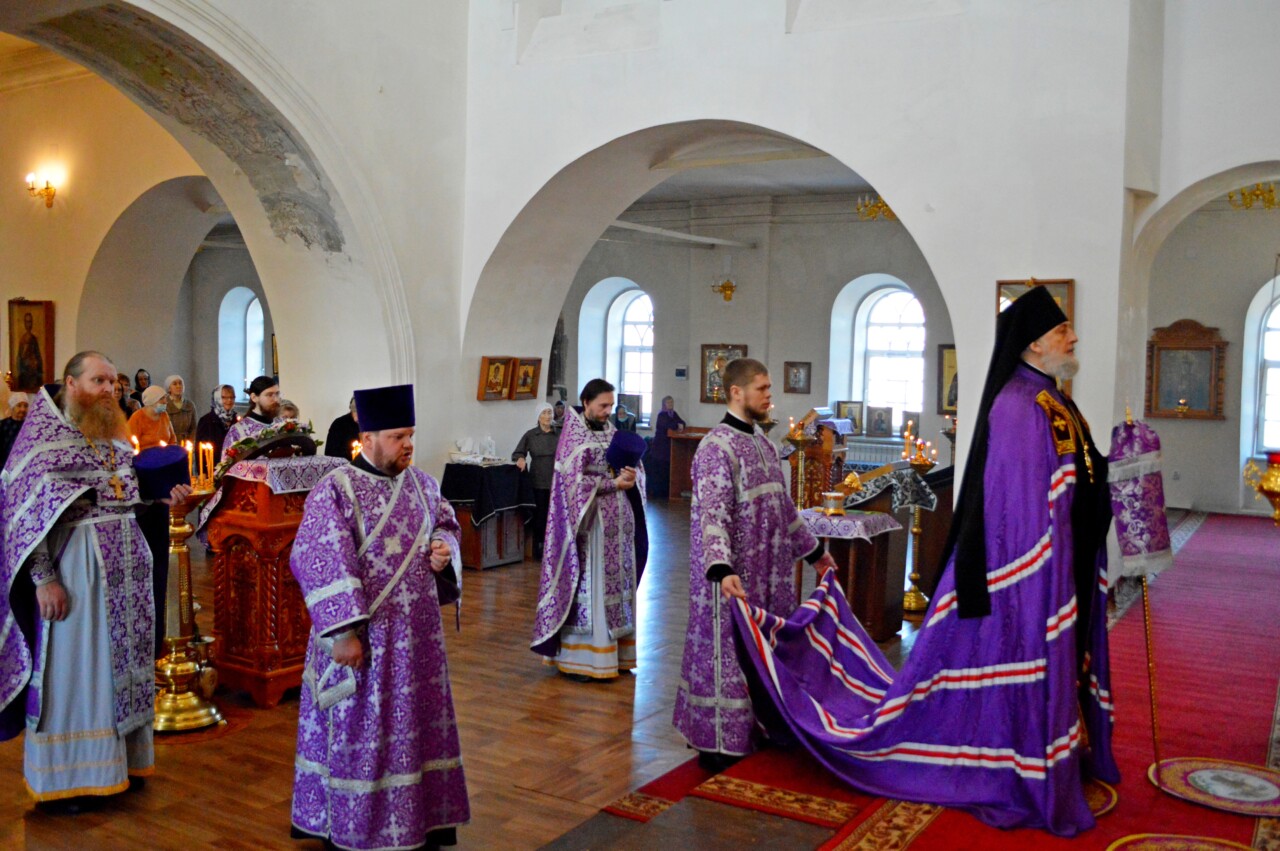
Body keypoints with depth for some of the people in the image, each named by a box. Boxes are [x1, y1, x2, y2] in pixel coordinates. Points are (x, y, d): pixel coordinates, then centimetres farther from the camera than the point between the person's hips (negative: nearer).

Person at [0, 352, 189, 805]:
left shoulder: (116, 437, 13)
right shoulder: (45, 437, -7)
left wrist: (165, 498, 3)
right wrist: (43, 578, -18)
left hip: (126, 567, 6)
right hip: (77, 567, -6)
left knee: (121, 663, 11)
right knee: (74, 669, 1)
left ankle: (120, 760, 23)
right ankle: (66, 776, 13)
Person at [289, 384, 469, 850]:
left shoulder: (422, 484, 5)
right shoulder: (334, 490, -13)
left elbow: (446, 525, 19)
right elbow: (319, 563, -18)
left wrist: (444, 550, -6)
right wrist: (343, 632, -22)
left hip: (417, 634, 6)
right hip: (363, 636, -6)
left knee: (416, 725, 14)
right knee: (360, 732, 6)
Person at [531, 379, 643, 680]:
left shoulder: (610, 430, 11)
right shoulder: (574, 435, -9)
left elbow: (628, 463, 14)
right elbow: (576, 480, -15)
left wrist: (629, 473, -8)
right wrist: (614, 483, -15)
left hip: (616, 519, 7)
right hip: (588, 519, -7)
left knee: (615, 582, 8)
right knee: (587, 584, -4)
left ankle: (611, 651, 17)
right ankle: (579, 657, 3)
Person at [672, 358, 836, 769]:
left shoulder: (764, 444, 13)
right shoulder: (716, 447, -15)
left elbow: (783, 506, 23)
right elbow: (712, 515, -25)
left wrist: (813, 550, 27)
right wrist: (721, 570, -38)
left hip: (769, 573, 9)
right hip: (733, 576, -9)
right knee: (728, 653, 0)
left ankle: (755, 732, 29)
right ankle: (718, 745, 12)